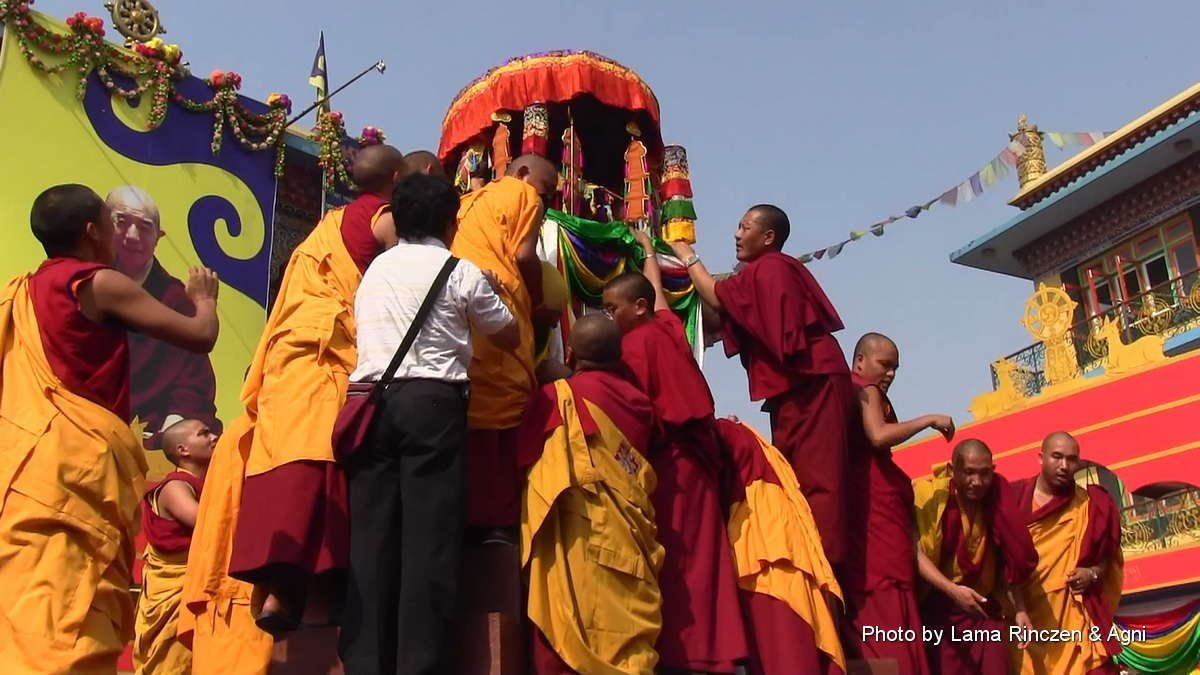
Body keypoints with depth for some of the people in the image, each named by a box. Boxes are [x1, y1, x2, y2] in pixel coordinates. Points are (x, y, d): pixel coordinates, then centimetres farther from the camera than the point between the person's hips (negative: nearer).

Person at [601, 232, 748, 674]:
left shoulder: (634, 344, -8)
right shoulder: (668, 327, 13)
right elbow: (656, 288, 34)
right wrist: (647, 249, 50)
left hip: (664, 459, -8)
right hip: (694, 455, 8)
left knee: (668, 558, -9)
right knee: (694, 557, 7)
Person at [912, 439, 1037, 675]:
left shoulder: (997, 502, 0)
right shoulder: (929, 495, -11)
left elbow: (1011, 561, 4)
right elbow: (916, 553, -17)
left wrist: (1020, 610, -3)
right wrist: (952, 590, -28)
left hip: (985, 610, 3)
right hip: (938, 610, -3)